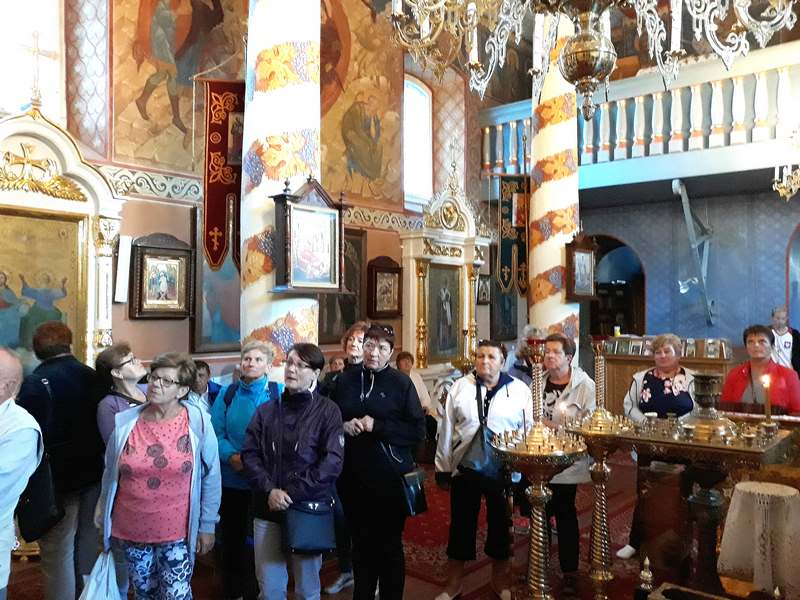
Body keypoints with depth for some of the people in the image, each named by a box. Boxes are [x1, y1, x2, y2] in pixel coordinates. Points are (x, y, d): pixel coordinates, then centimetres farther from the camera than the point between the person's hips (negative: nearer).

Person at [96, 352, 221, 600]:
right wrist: (106, 523, 14)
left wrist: (207, 525, -2)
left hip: (177, 531, -3)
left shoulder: (198, 423, -11)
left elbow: (211, 478, -5)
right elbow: (110, 476, 7)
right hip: (131, 529, 3)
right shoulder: (125, 422, -5)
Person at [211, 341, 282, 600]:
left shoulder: (279, 393, -3)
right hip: (231, 479, 3)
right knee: (232, 536, 15)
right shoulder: (227, 393, 5)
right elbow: (216, 433, 2)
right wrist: (232, 457, -15)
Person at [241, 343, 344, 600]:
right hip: (267, 510, 3)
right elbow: (249, 454, 2)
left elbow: (332, 461, -10)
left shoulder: (328, 411, -2)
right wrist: (269, 490, -14)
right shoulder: (265, 411, 9)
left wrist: (292, 493, -15)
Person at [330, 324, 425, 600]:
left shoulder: (401, 382, -5)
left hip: (388, 475, -3)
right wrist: (343, 426, -7)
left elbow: (418, 431, -9)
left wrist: (377, 427, -16)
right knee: (360, 541, 17)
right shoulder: (345, 380, 5)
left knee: (389, 544, 9)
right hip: (352, 474, 3)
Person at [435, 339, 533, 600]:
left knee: (501, 524, 15)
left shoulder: (519, 390, -3)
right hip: (464, 468, 1)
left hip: (504, 470, 0)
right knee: (461, 525, 11)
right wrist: (442, 467, 3)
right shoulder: (459, 388, -1)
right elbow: (446, 431, 2)